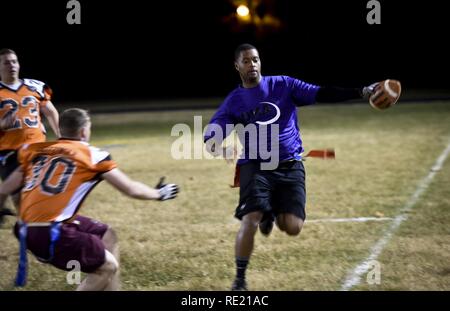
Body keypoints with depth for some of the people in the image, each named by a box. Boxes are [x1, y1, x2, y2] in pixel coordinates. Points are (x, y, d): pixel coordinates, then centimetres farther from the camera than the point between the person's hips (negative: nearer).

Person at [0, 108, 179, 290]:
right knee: (108, 266, 6)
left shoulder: (36, 150, 13)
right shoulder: (93, 156, 0)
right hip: (50, 234, -7)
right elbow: (131, 189, 8)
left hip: (27, 229, 7)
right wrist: (159, 194, 26)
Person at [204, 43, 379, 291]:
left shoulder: (283, 85, 6)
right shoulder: (234, 101, 6)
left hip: (290, 166, 1)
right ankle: (240, 279, 0)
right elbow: (211, 132, 2)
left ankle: (272, 213, 28)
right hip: (255, 166, -1)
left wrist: (360, 92, -10)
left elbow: (321, 94, 0)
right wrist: (214, 143, -25)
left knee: (293, 228, -11)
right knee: (250, 221, -19)